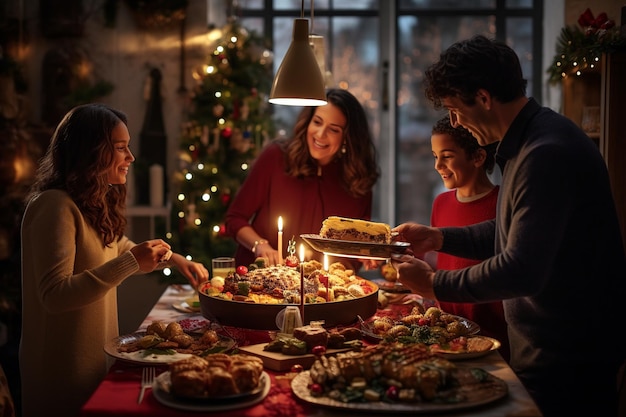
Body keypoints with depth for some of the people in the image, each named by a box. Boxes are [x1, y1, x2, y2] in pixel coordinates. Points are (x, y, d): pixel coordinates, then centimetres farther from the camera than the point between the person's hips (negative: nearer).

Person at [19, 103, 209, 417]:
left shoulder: (95, 204, 11)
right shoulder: (55, 206, -20)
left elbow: (121, 250, 28)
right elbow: (54, 295, -26)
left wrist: (173, 259, 13)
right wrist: (131, 263, -29)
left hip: (95, 360, 9)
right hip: (64, 371, -9)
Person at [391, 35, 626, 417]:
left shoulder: (547, 153, -24)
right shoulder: (526, 143, 10)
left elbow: (521, 271, -28)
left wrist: (434, 284, -16)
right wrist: (439, 237, 9)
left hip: (568, 360, -10)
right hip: (546, 348, 10)